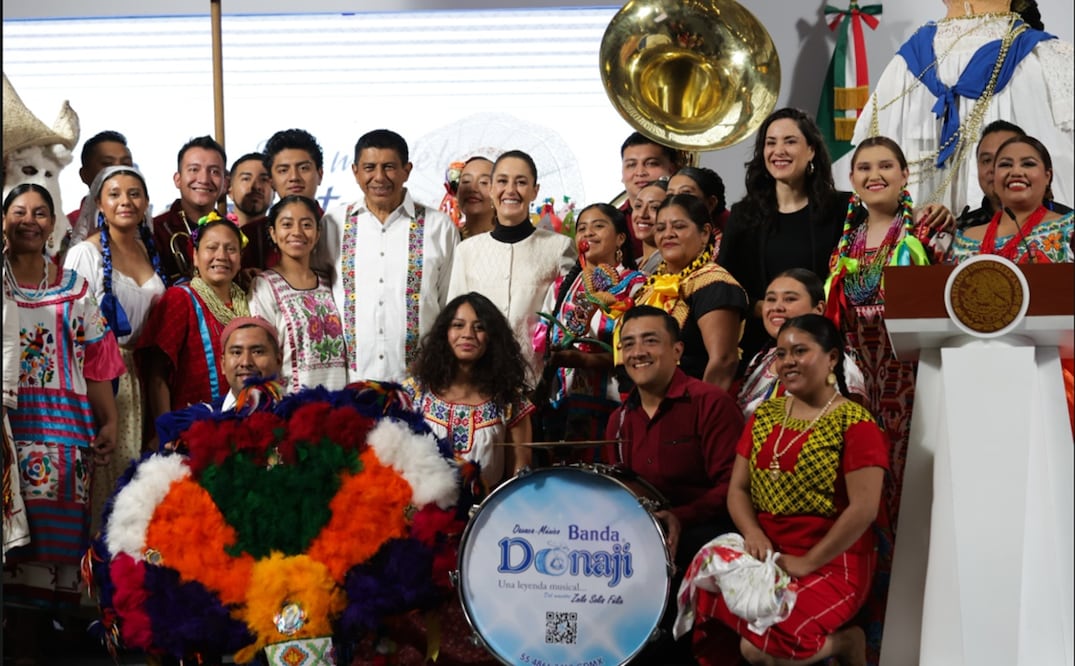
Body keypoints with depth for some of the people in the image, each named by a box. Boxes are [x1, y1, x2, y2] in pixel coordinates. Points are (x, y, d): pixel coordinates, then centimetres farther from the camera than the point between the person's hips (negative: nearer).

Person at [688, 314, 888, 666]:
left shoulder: (855, 424, -8)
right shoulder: (764, 415, 12)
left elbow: (864, 510, -15)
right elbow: (737, 488, 10)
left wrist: (806, 564, -16)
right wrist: (752, 533, -10)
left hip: (830, 564, -5)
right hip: (765, 558, 6)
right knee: (703, 612, -20)